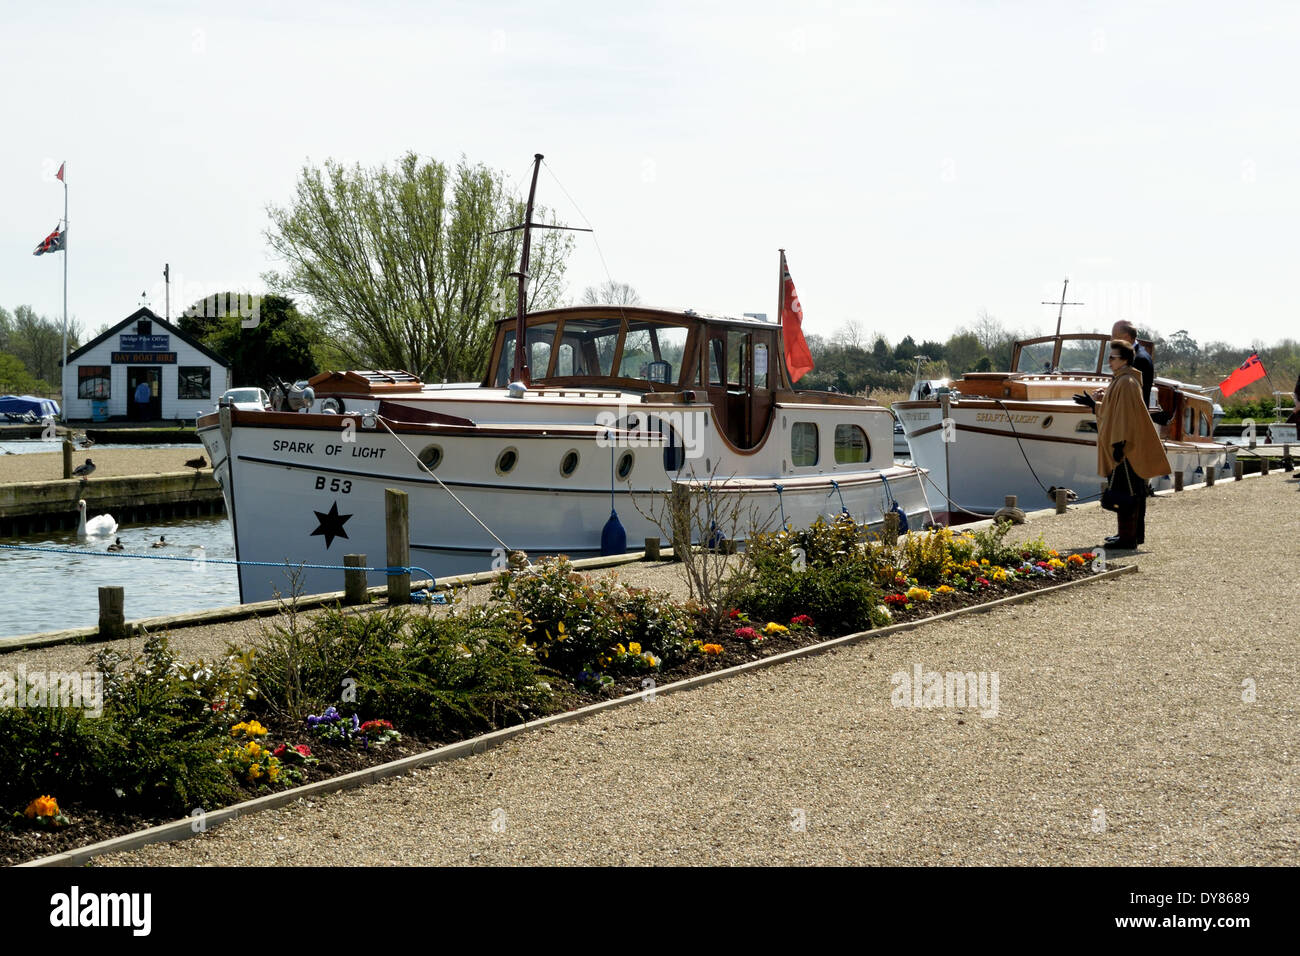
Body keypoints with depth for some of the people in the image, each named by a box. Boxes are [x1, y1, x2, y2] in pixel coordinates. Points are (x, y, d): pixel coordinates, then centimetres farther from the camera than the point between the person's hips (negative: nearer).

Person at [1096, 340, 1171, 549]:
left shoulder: (1126, 383, -16)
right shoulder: (1121, 380, 16)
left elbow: (1125, 415, -21)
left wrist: (1119, 444, -22)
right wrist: (1094, 405, 25)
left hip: (1125, 448, -11)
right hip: (1130, 446, 11)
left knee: (1126, 493, -8)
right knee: (1134, 491, 14)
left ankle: (1128, 537, -7)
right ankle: (1135, 533, 20)